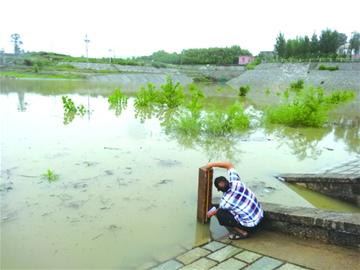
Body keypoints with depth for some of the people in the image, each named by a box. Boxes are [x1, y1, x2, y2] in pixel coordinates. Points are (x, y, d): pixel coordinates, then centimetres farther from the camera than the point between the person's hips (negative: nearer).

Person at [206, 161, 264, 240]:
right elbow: (229, 165, 2)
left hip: (250, 226, -7)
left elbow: (220, 210, 4)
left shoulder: (225, 200, -22)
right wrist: (213, 164, -1)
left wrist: (211, 213, 24)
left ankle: (242, 232, 0)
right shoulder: (236, 182, -12)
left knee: (220, 214, -5)